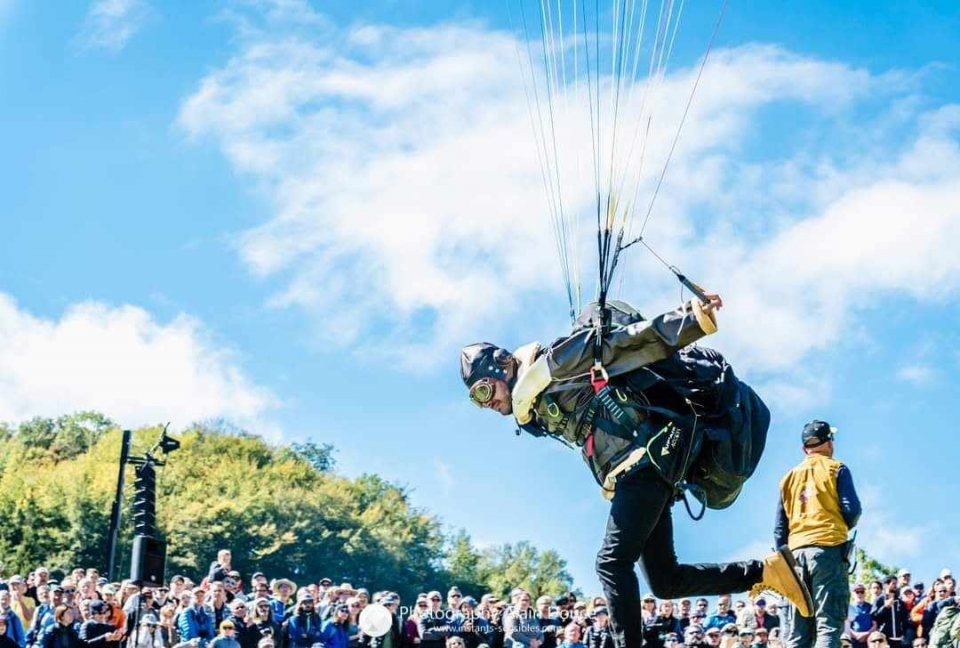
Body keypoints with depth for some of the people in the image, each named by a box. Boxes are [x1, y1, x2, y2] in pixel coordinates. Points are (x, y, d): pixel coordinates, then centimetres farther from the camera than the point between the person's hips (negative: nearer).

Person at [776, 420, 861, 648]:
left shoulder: (789, 478, 20)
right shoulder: (836, 469, 6)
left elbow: (779, 529, 16)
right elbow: (852, 509, -5)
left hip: (796, 552, 4)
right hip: (828, 549, -4)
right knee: (829, 625, -11)